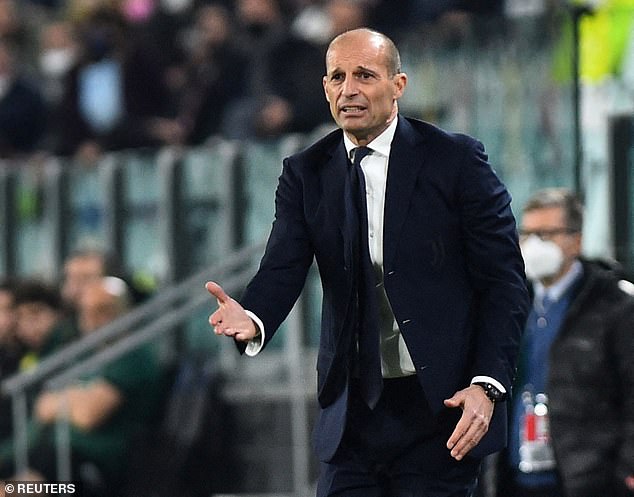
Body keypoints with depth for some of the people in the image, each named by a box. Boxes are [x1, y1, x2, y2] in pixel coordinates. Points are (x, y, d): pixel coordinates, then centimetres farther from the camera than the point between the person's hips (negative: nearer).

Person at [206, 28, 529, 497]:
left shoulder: (456, 159, -3)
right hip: (351, 411, 3)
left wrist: (488, 384, -15)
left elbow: (504, 281, -4)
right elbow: (282, 270, -2)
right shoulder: (305, 173, 8)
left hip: (440, 405, -3)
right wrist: (253, 319, -26)